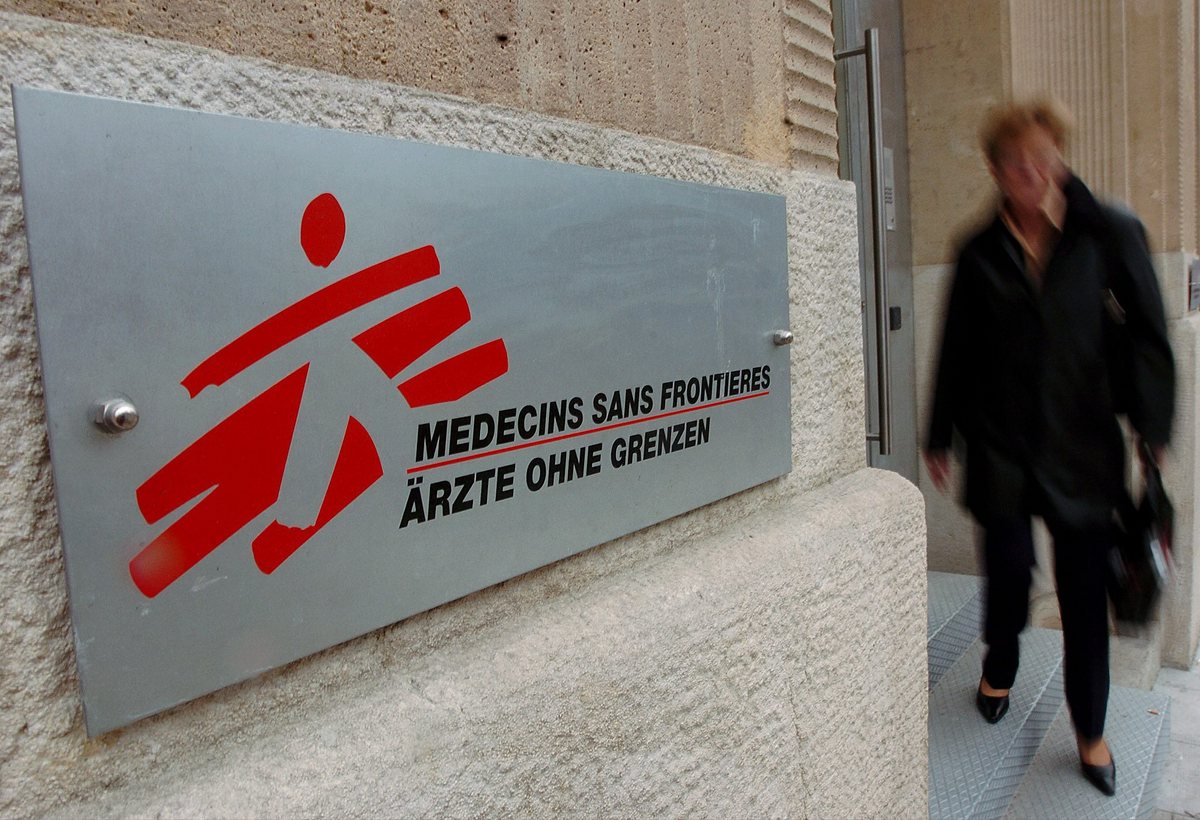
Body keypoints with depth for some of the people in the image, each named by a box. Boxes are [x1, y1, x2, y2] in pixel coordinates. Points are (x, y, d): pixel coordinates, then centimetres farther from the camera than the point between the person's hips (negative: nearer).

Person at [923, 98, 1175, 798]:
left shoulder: (1111, 235, -1)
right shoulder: (981, 252, 3)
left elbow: (1147, 336, -1)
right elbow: (957, 353, 8)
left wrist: (1154, 432, -7)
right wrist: (942, 439, 12)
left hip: (1084, 447, 0)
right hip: (1002, 445, 1)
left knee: (1085, 588, 5)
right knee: (1008, 569, 9)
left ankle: (1092, 732, 26)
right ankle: (1000, 670, 41)